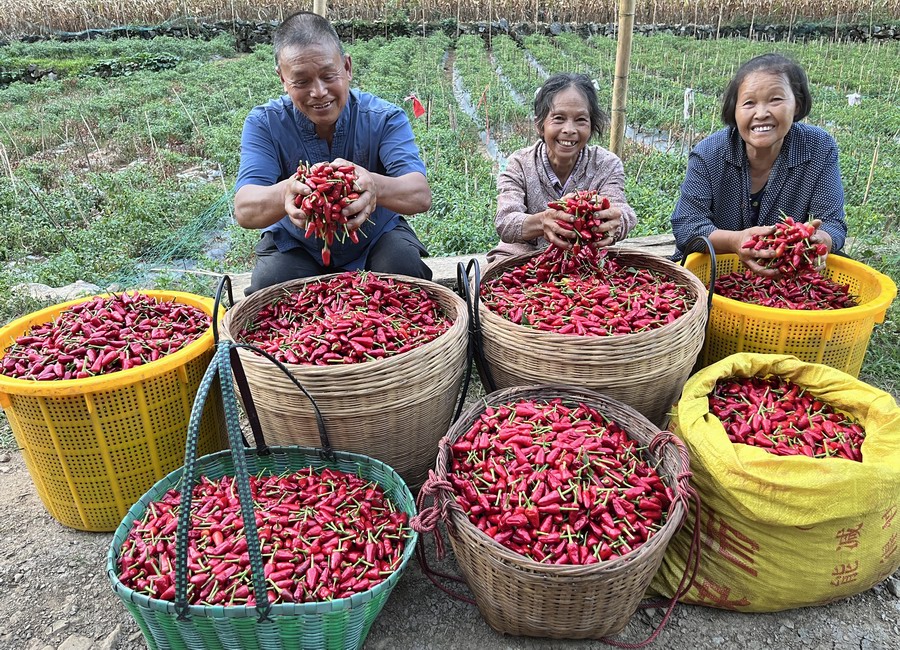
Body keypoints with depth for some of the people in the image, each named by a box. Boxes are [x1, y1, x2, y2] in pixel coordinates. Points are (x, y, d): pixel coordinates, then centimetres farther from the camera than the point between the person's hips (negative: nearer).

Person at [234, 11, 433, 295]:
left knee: (405, 267, -30)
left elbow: (421, 195, -29)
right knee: (269, 284, -28)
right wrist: (284, 194, -51)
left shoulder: (385, 118, -15)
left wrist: (375, 186, -54)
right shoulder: (264, 123, -13)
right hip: (296, 246, 1)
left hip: (376, 238, 0)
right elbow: (244, 210, -25)